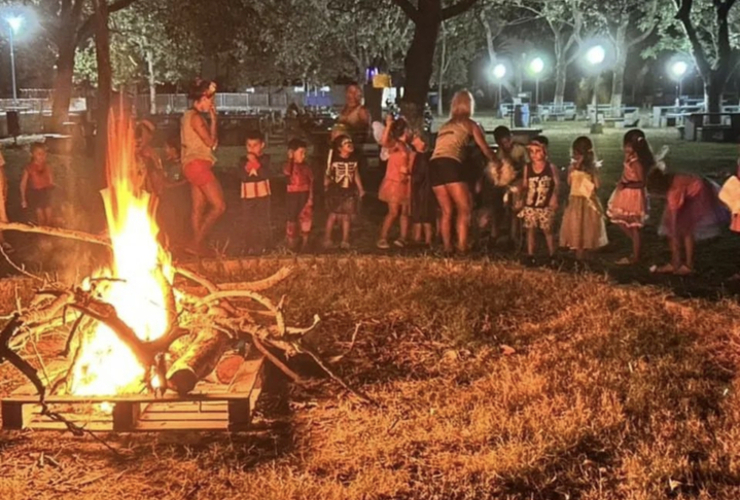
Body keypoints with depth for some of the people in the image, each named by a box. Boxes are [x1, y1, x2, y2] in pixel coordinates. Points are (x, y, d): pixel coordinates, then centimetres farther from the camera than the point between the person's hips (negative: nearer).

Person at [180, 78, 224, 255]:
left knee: (199, 208, 9)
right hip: (198, 164, -11)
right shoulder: (195, 117, -13)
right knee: (219, 206, -12)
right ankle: (197, 244, -13)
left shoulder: (189, 116, 18)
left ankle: (197, 245, 9)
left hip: (195, 166, 11)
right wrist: (213, 119, -6)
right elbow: (210, 141, -14)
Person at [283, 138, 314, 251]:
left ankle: (305, 241, 12)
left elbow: (311, 182, 1)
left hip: (304, 195, 2)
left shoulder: (306, 167, 1)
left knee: (305, 217, 0)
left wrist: (311, 197, -7)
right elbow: (287, 172, -31)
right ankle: (291, 241, 19)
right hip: (292, 195, -2)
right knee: (291, 218, 7)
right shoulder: (289, 166, -6)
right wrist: (290, 159, -24)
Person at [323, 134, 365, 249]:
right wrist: (326, 185, -14)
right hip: (335, 191, -3)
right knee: (333, 215, 0)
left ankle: (345, 241, 13)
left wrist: (360, 189, 13)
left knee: (347, 216, 5)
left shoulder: (354, 159, 3)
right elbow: (328, 174, -5)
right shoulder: (334, 159, -10)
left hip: (349, 191, 3)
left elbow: (356, 175, 11)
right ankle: (327, 239, 13)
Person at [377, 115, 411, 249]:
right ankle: (382, 239, -8)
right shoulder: (394, 143, -9)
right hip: (394, 182, -8)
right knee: (393, 212, -11)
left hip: (405, 183, 8)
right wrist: (388, 125, -36)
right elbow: (384, 141, -32)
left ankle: (403, 238, 10)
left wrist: (408, 172, 6)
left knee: (405, 212, 6)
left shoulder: (406, 146, 15)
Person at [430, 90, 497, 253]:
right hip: (450, 163, -5)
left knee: (447, 211, 10)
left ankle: (447, 247, 4)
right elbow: (485, 149, 21)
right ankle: (462, 247, -13)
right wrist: (498, 163, 38)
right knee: (464, 209, -3)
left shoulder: (445, 126, 29)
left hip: (434, 165, 5)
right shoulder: (469, 124, 16)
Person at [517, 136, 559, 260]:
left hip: (546, 206, -2)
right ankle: (530, 255, 18)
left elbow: (557, 184, -4)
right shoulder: (527, 168, 1)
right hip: (530, 205, 2)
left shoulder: (551, 167, -5)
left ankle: (552, 256, 15)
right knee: (531, 230, 9)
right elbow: (524, 185, 5)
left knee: (547, 230, 5)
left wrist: (554, 198, -14)